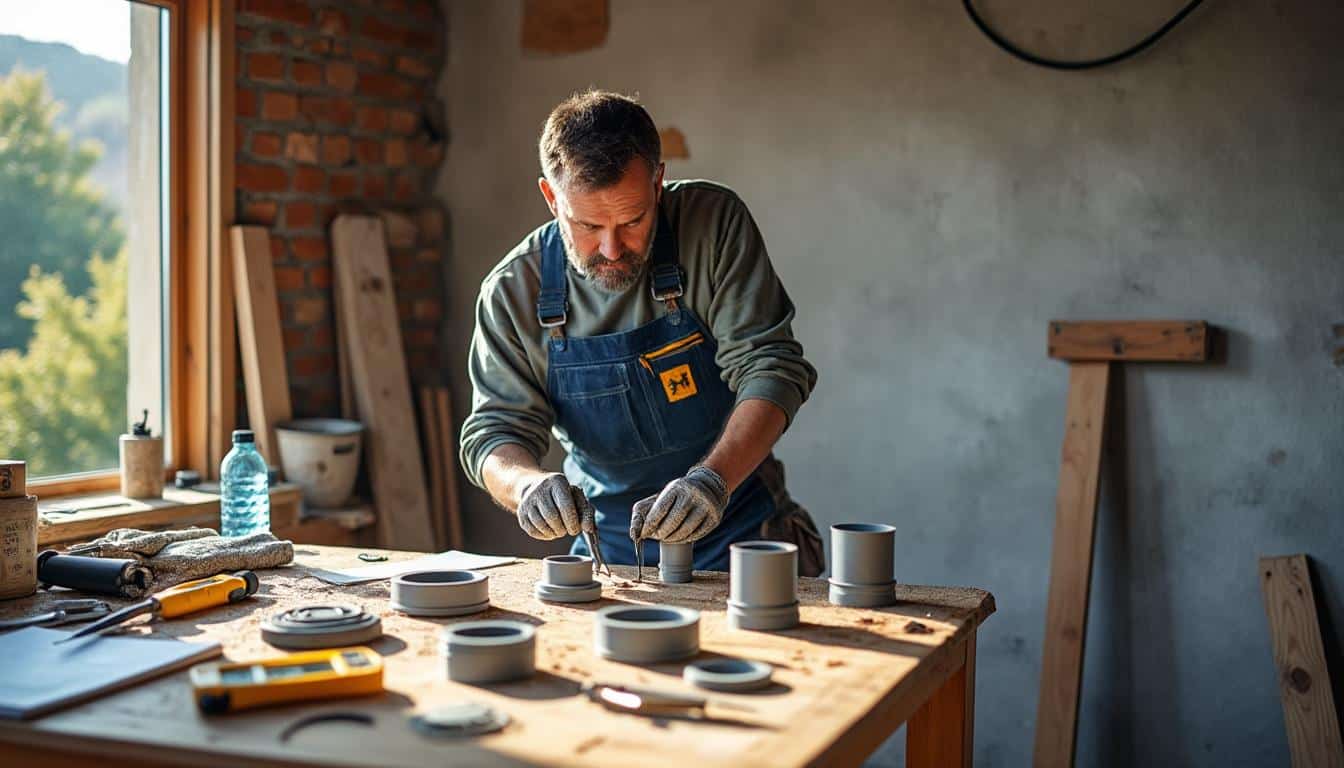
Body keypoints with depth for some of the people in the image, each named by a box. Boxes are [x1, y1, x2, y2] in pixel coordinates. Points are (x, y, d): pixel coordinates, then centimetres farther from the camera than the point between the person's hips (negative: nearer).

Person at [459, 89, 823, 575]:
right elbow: (496, 429, -1)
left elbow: (770, 366, -13)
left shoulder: (712, 221, -10)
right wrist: (528, 483, -26)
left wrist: (713, 478, -30)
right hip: (611, 550, 2)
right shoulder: (513, 291, -5)